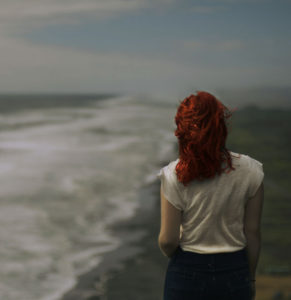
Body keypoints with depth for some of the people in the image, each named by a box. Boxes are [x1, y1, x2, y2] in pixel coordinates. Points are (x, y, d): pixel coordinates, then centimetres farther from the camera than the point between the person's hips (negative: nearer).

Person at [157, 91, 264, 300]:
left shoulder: (174, 176, -15)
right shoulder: (249, 171, -9)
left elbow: (168, 240, -11)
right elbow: (253, 232, -3)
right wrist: (250, 278, 11)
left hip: (187, 274, -1)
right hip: (234, 273, 1)